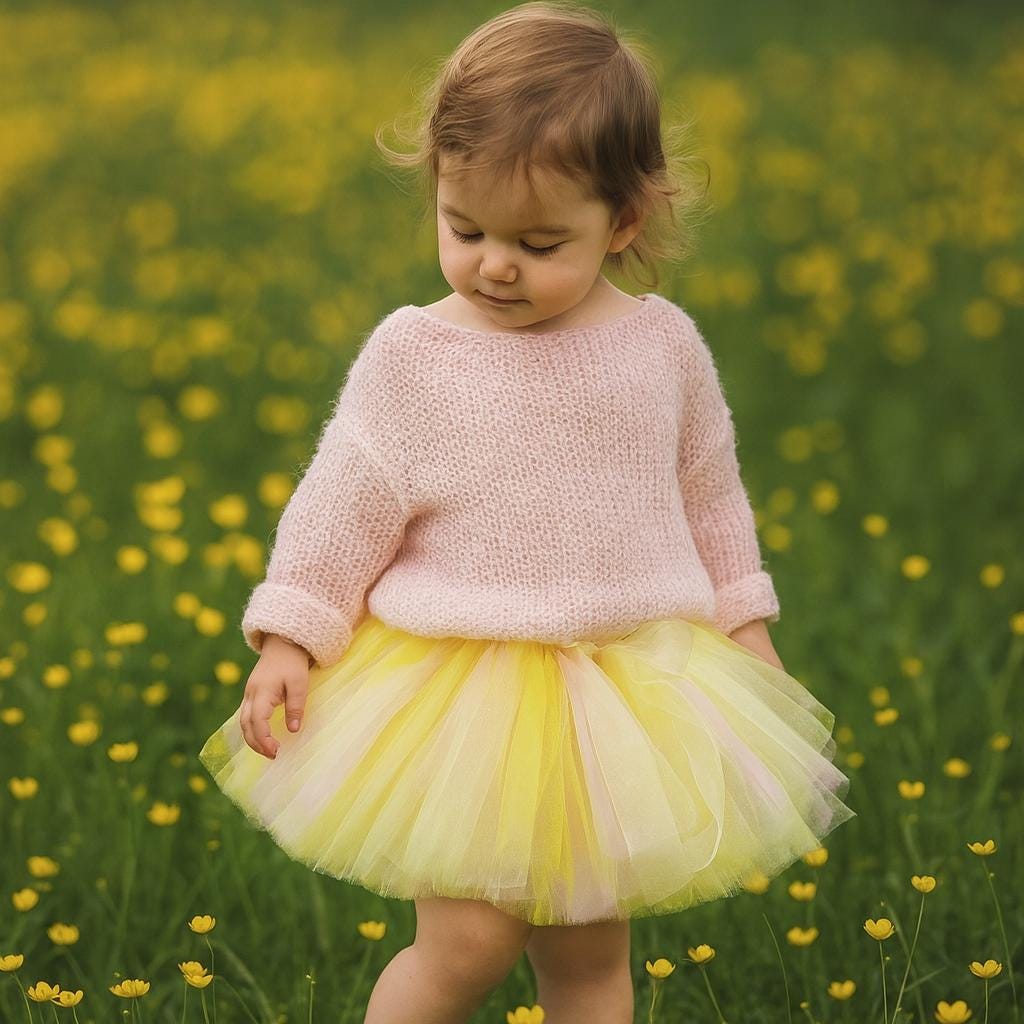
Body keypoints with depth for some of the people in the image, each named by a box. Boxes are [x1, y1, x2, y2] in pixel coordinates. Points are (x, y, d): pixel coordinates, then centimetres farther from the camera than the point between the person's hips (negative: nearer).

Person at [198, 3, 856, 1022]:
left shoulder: (664, 345, 1)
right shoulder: (410, 355, -7)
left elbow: (710, 497, 14)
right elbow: (342, 508, -3)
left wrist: (746, 627, 15)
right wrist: (287, 641, -9)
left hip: (627, 692, 3)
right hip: (457, 695, -3)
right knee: (469, 942, -12)